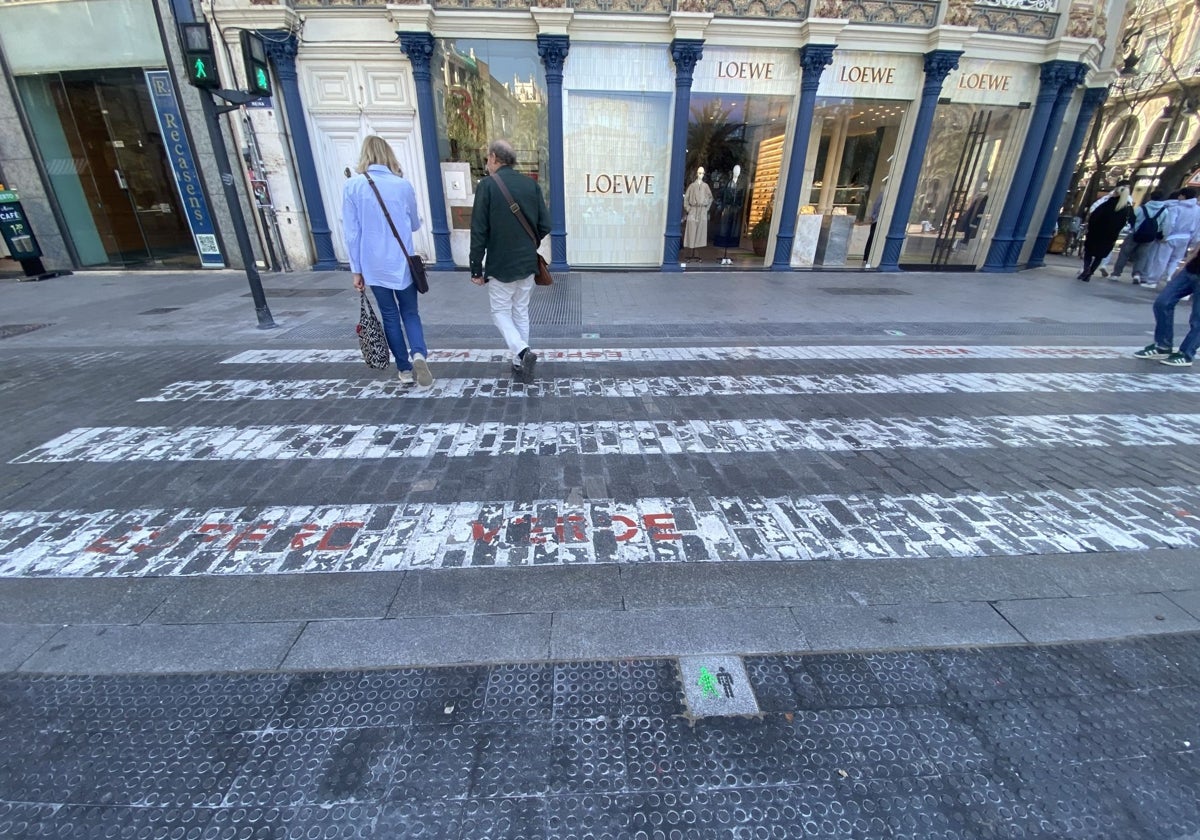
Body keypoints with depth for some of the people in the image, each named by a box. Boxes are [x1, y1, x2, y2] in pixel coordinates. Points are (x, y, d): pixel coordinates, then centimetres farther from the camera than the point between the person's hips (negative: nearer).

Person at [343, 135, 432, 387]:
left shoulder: (352, 186, -4)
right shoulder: (403, 185, -2)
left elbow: (351, 232, -5)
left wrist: (356, 269, 2)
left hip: (373, 265, 0)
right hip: (402, 263, 0)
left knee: (390, 316, 11)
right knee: (410, 313, 12)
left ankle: (404, 369, 16)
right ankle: (419, 354, -15)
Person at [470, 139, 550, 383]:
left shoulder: (487, 186, -11)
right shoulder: (531, 184, 2)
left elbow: (479, 232, -13)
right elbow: (545, 225, 3)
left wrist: (476, 269, -5)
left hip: (500, 265, -4)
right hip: (528, 263, 5)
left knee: (500, 312, 10)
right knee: (521, 312, 16)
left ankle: (522, 352, -11)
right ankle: (520, 362, 22)